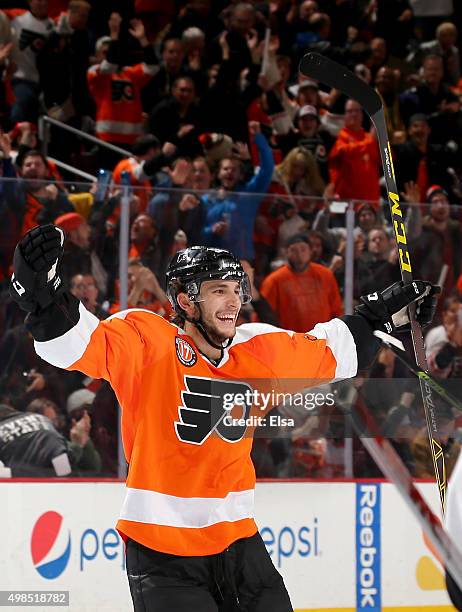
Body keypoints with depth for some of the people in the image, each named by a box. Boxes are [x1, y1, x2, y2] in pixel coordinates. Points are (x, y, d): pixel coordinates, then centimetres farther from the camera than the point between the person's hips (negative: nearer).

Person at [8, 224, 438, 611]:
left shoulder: (260, 351, 4)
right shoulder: (147, 343, -13)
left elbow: (329, 352, 21)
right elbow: (81, 343, -27)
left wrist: (385, 312, 22)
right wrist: (42, 294, -44)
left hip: (238, 543, 6)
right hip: (162, 551, -6)